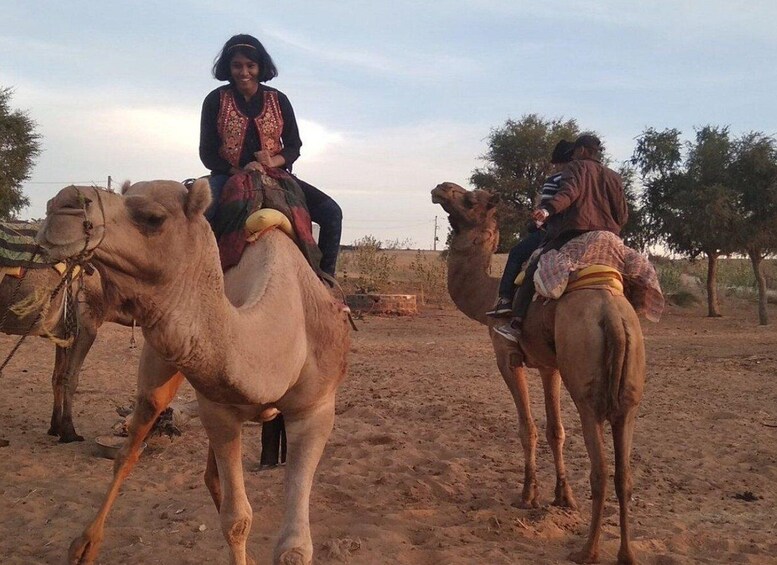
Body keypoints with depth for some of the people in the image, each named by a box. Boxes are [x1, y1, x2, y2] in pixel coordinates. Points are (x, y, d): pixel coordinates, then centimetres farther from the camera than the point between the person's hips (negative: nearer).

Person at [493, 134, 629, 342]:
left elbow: (568, 192, -12)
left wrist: (548, 209, -27)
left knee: (534, 270, -7)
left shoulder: (577, 167, 10)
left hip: (575, 230, -6)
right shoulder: (614, 177, 25)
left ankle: (516, 324, -19)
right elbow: (623, 213, 21)